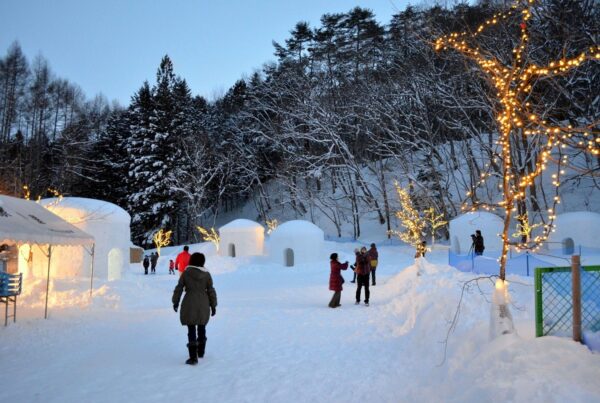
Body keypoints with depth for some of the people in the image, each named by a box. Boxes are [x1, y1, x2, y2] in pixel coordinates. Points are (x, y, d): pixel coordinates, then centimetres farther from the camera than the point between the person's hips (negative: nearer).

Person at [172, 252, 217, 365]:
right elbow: (211, 291, -1)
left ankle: (193, 357, -3)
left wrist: (175, 302, 12)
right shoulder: (206, 274, -4)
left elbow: (178, 288, -1)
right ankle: (201, 352, 33)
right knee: (201, 328, 19)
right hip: (203, 305, 2)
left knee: (191, 330, 1)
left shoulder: (185, 273, -5)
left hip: (190, 305, -2)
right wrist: (213, 305, 8)